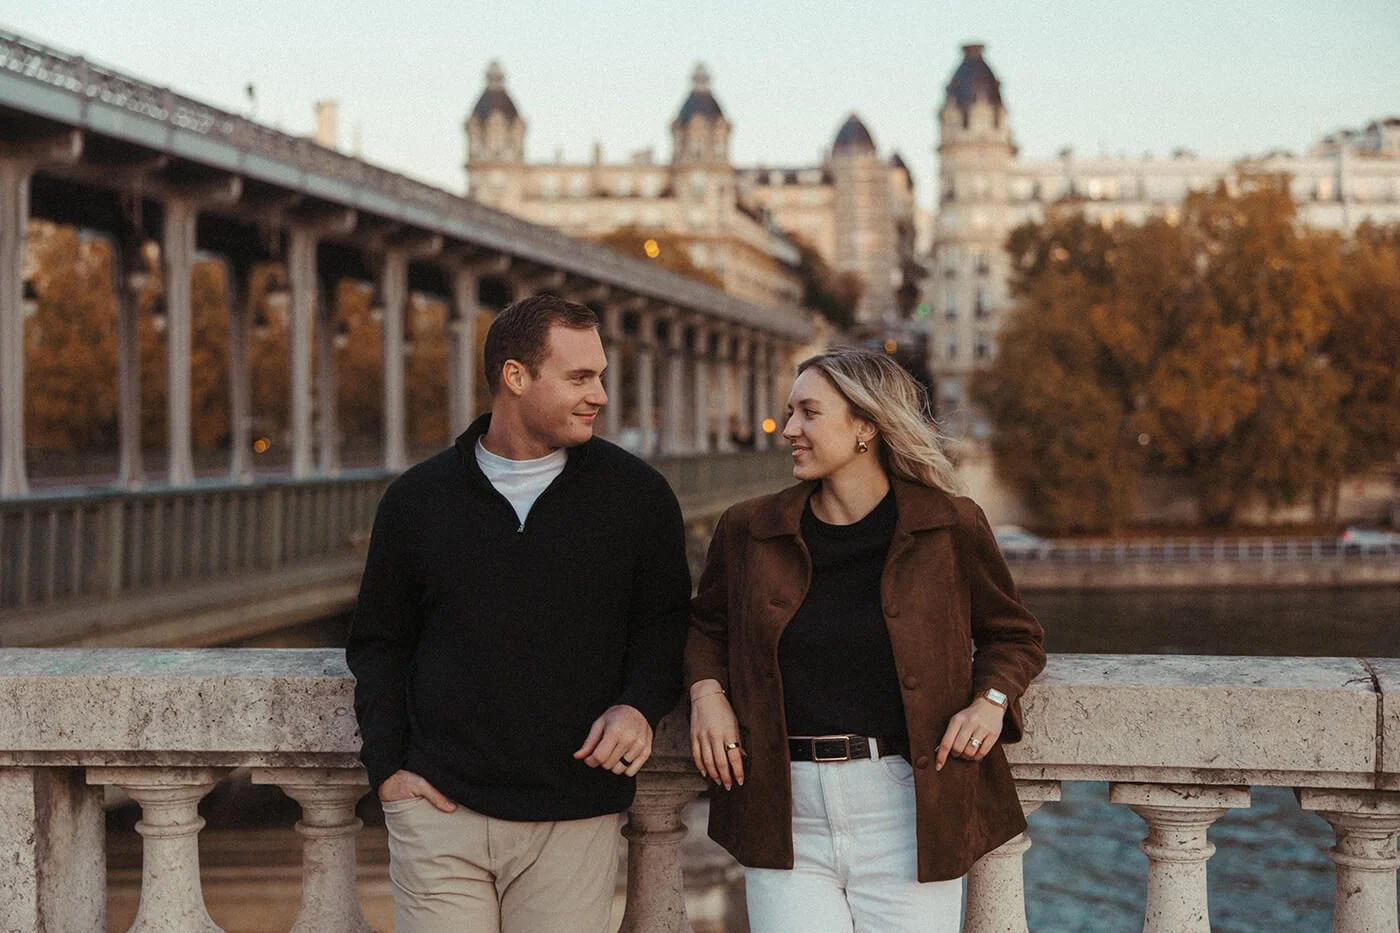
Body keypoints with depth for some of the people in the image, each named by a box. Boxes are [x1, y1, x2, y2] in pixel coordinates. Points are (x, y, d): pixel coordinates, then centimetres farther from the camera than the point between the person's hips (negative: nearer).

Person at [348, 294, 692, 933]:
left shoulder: (636, 493, 5)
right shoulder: (418, 499, 6)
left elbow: (665, 619, 12)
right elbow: (379, 641, 14)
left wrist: (640, 703, -7)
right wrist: (386, 765, 4)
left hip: (575, 822, 0)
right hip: (440, 808, 0)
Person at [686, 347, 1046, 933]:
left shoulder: (951, 528, 1)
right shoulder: (748, 531, 6)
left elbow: (1015, 635, 15)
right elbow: (706, 623, 24)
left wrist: (991, 700, -3)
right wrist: (707, 689, 4)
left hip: (907, 813, -1)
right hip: (786, 821, 1)